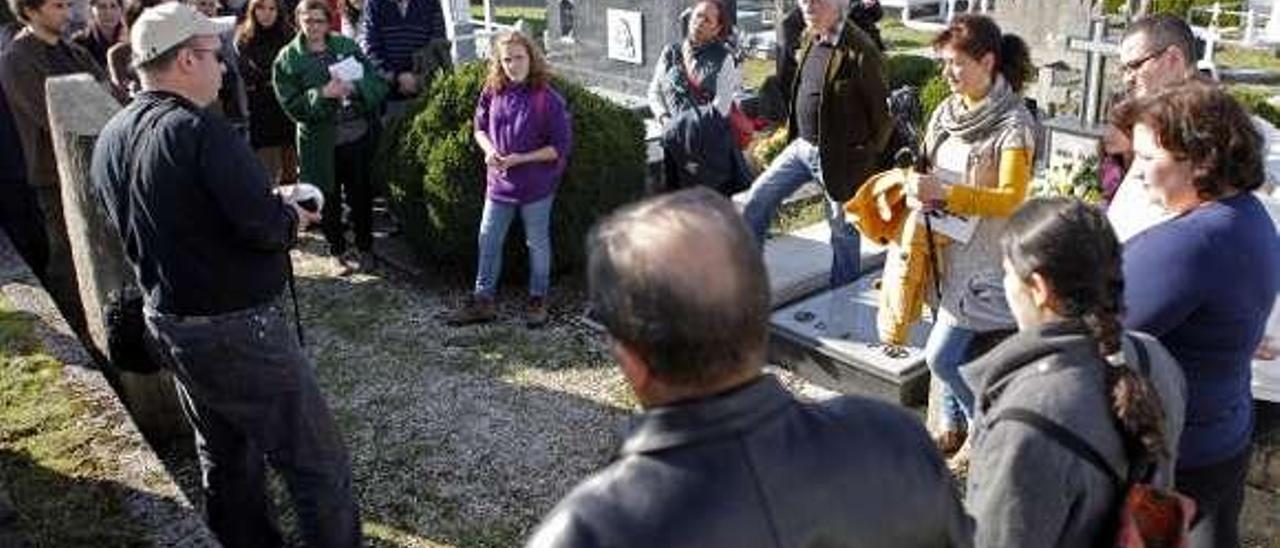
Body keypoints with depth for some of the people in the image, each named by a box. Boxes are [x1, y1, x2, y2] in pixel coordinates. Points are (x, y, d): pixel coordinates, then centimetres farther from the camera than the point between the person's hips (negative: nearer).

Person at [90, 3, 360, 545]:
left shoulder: (110, 139, 5)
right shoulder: (198, 129, -21)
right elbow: (267, 226, -27)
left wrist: (266, 203, 11)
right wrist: (290, 214, -5)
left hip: (167, 323, 9)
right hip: (238, 330, -9)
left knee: (225, 456, 21)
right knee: (318, 464, 1)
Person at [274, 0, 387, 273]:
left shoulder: (347, 46, 4)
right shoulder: (287, 59, -3)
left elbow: (377, 85, 1)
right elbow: (291, 105, -9)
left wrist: (354, 88, -19)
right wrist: (323, 94, -23)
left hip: (359, 136, 2)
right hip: (320, 142, -1)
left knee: (360, 195, 11)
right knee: (330, 199, 9)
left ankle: (365, 248, 29)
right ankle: (338, 250, 28)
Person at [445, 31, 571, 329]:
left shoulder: (548, 99, -16)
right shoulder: (493, 92, -1)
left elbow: (560, 147, -14)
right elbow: (480, 127, 12)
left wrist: (521, 158, -19)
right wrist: (489, 150, -9)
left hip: (536, 185, -4)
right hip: (499, 182, 4)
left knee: (537, 242, 12)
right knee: (488, 240, 10)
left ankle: (538, 300, 28)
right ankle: (482, 301, 23)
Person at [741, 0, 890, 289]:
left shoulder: (860, 52, -21)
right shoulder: (811, 39, 4)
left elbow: (882, 113, -15)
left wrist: (866, 160, -10)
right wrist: (793, 132, 15)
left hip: (839, 155, -7)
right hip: (802, 145, 8)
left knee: (842, 228, 10)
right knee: (759, 197, 7)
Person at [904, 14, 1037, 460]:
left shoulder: (1014, 123, -14)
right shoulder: (947, 112, 6)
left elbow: (1010, 198, -20)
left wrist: (944, 193, -29)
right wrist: (918, 187, -7)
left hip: (984, 259, -6)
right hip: (946, 250, 6)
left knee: (941, 357, -7)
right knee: (952, 353, 16)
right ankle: (953, 424, 35)